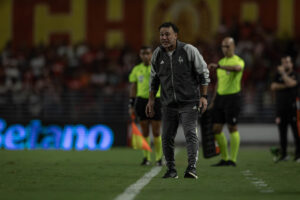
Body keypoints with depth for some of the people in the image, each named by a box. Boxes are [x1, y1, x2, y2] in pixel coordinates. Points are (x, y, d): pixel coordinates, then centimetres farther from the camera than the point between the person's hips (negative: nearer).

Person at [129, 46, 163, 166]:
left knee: (156, 132, -3)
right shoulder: (136, 69, 8)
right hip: (141, 101, 2)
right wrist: (131, 106, 8)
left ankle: (159, 158, 5)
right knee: (144, 131, 4)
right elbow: (133, 88, 12)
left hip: (156, 101, -2)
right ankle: (146, 157, 11)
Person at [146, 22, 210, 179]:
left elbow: (203, 73, -1)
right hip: (168, 104, 4)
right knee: (167, 137, 3)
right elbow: (154, 78, 17)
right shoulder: (157, 54, 5)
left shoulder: (189, 51, -7)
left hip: (189, 102, -4)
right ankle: (171, 169, 15)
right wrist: (151, 100, 14)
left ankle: (192, 167, -19)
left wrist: (203, 96, -5)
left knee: (190, 134, -15)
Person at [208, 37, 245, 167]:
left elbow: (237, 68, -34)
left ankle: (233, 160, 2)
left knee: (232, 128, -4)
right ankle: (224, 158, 15)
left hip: (232, 97, -7)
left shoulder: (238, 61, -7)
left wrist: (218, 66, -45)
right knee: (216, 128, 4)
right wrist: (213, 102, 20)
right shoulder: (221, 62, 16)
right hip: (220, 97, 7)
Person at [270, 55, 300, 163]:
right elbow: (273, 86, 2)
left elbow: (291, 83, -16)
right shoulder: (278, 75, 16)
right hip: (281, 108, 4)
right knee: (282, 132, 5)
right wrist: (285, 86, -7)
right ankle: (283, 154, 10)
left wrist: (283, 73, -9)